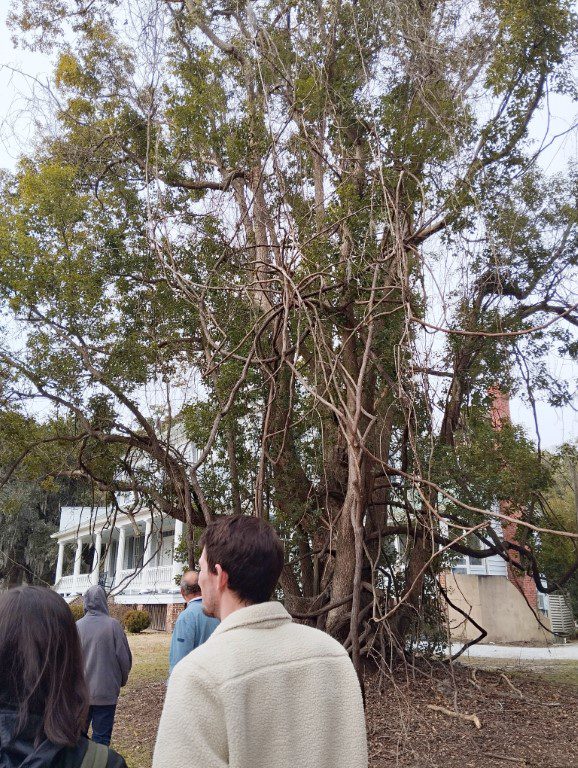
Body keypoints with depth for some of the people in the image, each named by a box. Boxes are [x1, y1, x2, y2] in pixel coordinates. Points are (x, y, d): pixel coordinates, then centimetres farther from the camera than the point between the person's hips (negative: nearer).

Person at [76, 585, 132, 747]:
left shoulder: (77, 626, -8)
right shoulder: (113, 625, -13)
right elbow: (124, 658, -8)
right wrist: (122, 680, 11)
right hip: (106, 691, -2)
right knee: (102, 736, 8)